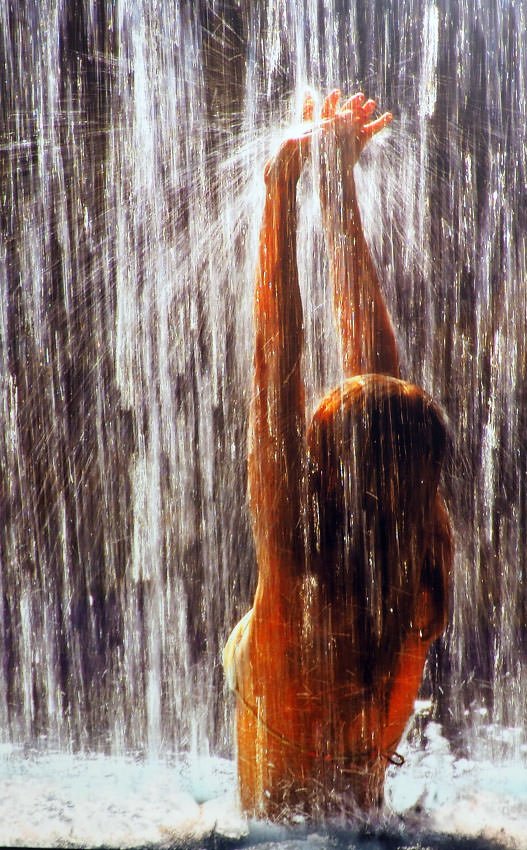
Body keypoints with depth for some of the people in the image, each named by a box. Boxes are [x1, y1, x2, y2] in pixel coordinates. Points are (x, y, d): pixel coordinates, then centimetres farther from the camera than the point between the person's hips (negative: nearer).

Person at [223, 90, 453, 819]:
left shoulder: (295, 561, -24)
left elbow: (276, 355, -22)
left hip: (283, 821, -4)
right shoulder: (428, 555, -12)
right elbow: (373, 349, -7)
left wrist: (283, 183, -18)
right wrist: (339, 187, -1)